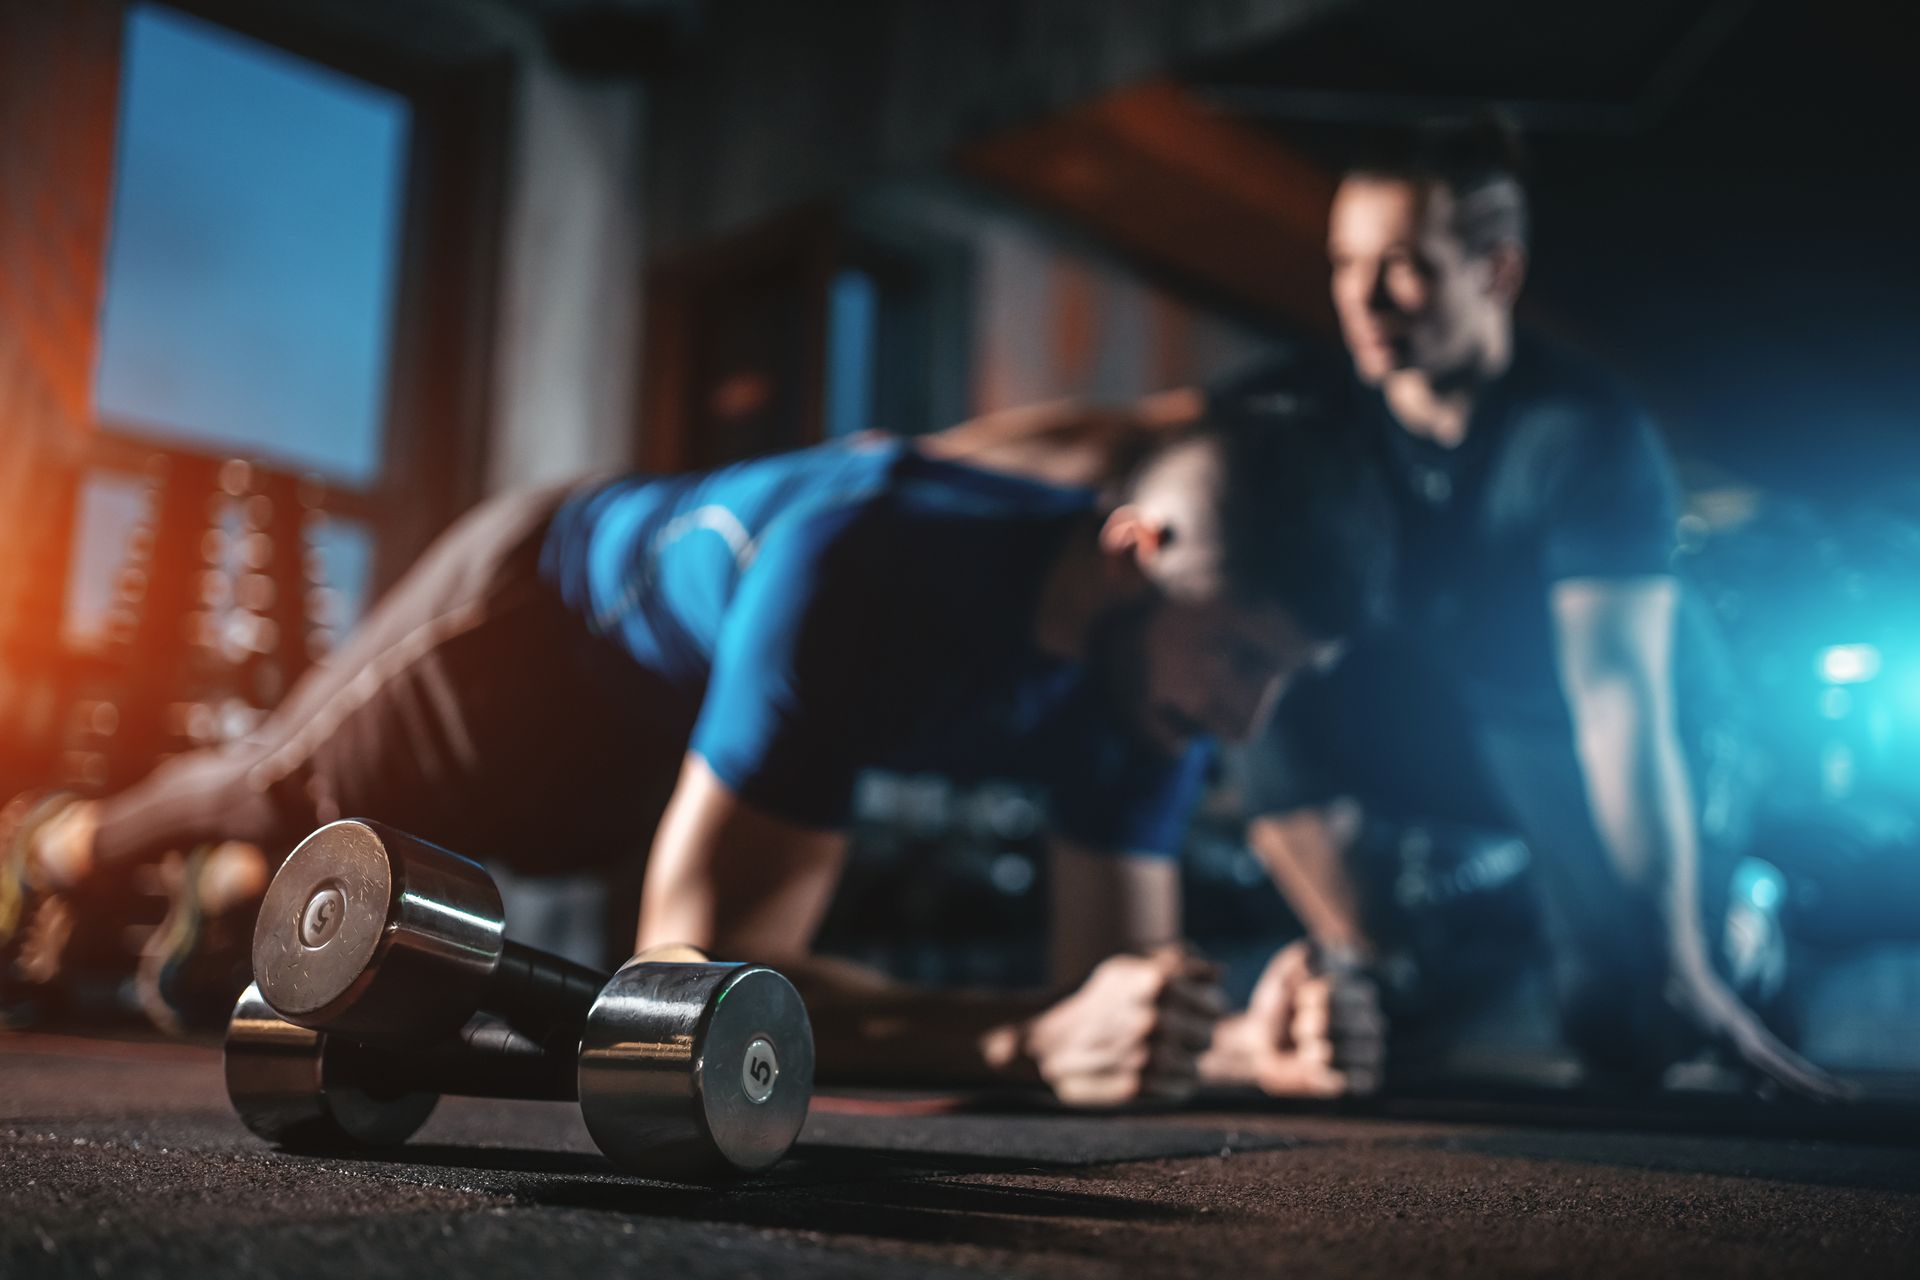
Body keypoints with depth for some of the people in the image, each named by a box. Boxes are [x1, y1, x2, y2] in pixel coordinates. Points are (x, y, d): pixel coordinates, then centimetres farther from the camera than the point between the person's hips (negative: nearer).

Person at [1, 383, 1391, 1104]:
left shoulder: (1153, 662, -28)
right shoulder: (863, 562, -49)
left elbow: (1117, 970, -25)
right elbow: (698, 971, -52)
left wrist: (1238, 1032, -47)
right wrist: (1030, 1036, -63)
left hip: (664, 739, 6)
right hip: (544, 600, -6)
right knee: (279, 793, 23)